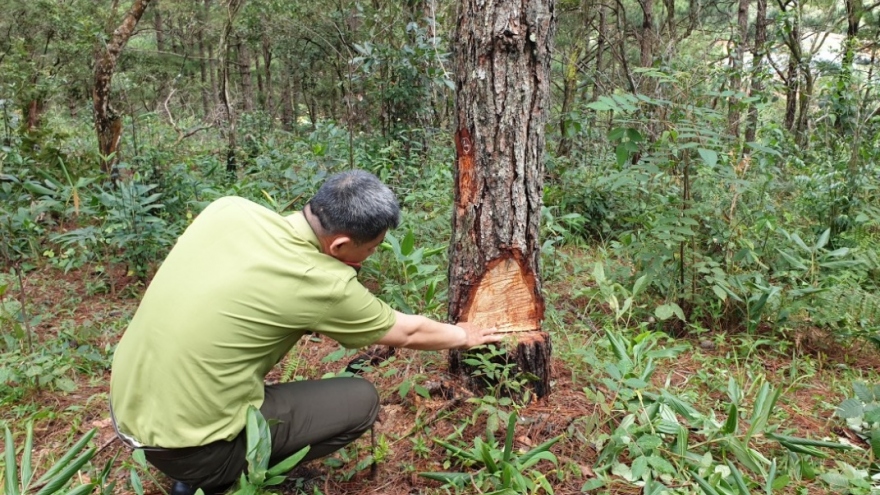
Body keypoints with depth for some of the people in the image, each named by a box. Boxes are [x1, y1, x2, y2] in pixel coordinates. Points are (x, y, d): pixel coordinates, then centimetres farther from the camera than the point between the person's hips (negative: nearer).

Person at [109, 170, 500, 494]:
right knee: (362, 400, 2)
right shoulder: (326, 284, -17)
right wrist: (464, 336, 20)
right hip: (185, 444, -6)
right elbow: (407, 333, 1)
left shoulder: (229, 209, -5)